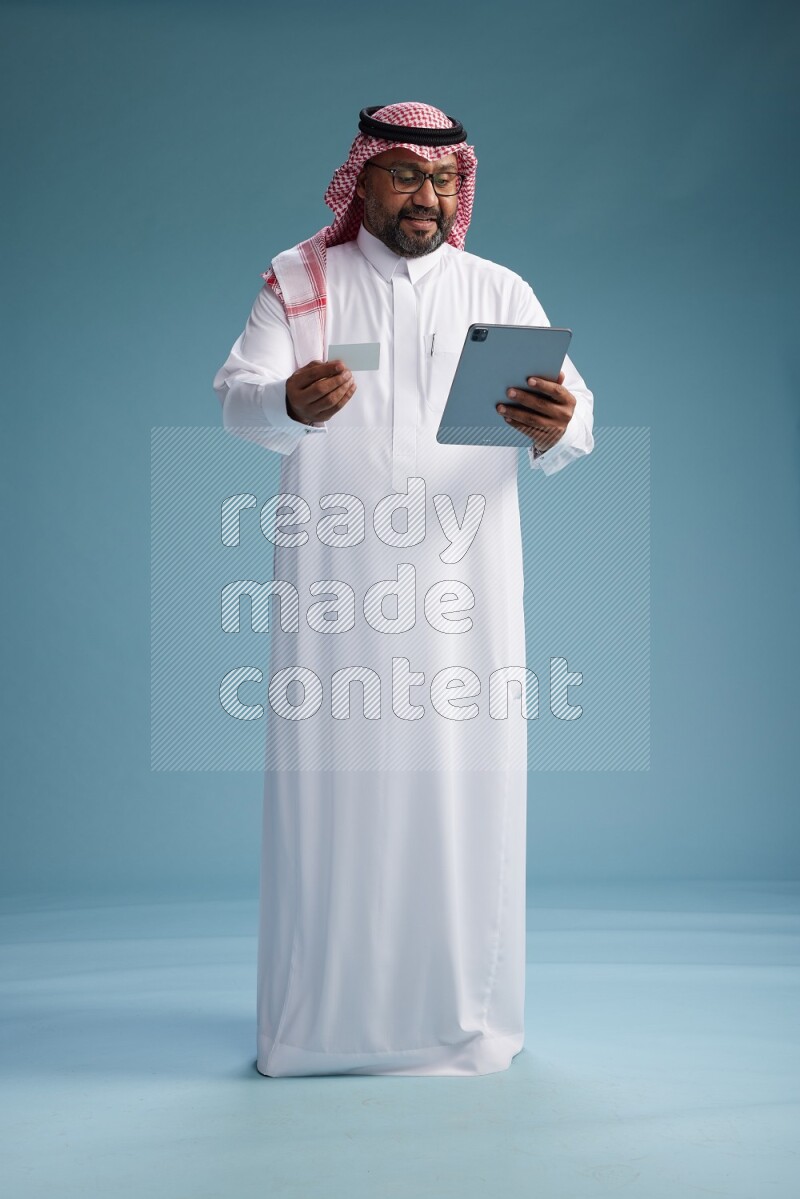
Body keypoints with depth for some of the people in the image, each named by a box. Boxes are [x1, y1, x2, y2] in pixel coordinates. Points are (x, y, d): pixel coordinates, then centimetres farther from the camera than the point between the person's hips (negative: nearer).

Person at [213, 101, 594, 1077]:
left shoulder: (502, 293, 12)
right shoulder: (298, 282, 9)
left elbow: (572, 428, 0)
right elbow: (236, 400, -5)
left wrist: (558, 429, -25)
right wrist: (289, 404, -29)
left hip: (462, 591, 1)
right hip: (334, 590, -1)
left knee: (462, 786, 1)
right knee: (330, 783, 0)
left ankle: (464, 1014, 14)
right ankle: (321, 1013, 13)